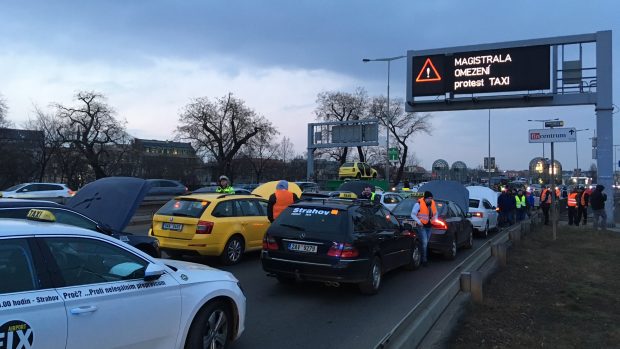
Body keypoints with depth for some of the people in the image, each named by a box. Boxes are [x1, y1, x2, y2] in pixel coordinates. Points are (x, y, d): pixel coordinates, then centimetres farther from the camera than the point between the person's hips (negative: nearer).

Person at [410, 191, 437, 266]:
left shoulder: (433, 204, 6)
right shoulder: (419, 204, -13)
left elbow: (435, 213, 22)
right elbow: (413, 214, -8)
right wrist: (418, 221, -18)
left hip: (429, 226, 6)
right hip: (422, 226, -6)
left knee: (426, 243, 15)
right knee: (424, 243, -12)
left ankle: (426, 258, 26)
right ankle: (424, 260, -4)